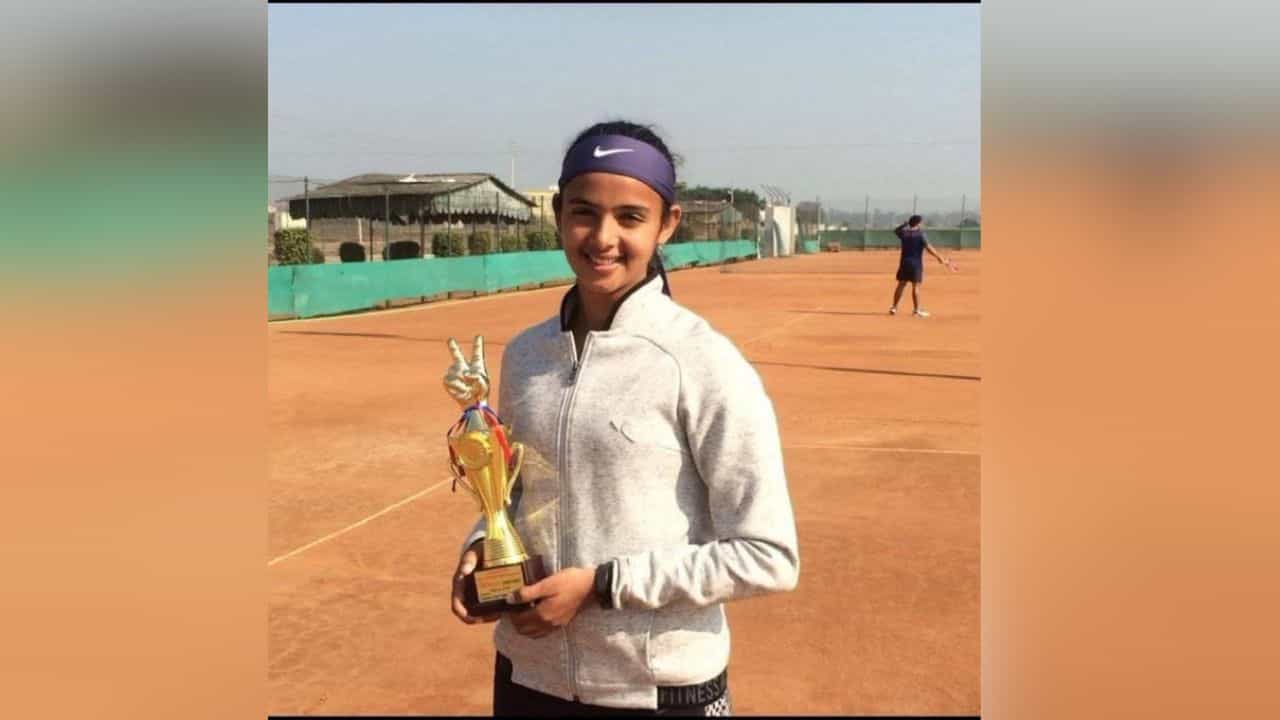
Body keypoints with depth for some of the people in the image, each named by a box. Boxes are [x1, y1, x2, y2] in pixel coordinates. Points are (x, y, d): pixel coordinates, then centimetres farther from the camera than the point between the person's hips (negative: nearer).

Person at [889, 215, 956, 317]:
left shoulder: (904, 233, 4)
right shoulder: (920, 234, -10)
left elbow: (896, 230, 28)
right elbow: (928, 248, -19)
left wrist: (906, 223, 22)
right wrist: (940, 258, -21)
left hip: (904, 262, 5)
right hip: (916, 263, -5)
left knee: (901, 284, 12)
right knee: (916, 286, -2)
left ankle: (894, 307, 14)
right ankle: (917, 310, -1)